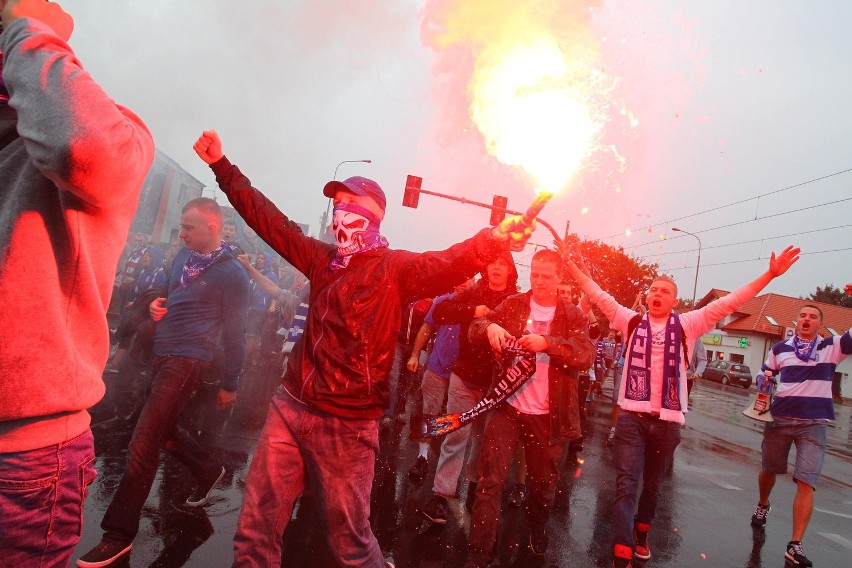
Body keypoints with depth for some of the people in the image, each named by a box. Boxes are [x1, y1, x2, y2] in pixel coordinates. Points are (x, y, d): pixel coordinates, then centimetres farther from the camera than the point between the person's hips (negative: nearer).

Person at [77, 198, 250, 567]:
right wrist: (157, 306, 0)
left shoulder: (231, 275, -13)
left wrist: (230, 385, -3)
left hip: (186, 361, -9)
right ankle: (209, 472, 42)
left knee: (142, 444, -7)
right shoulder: (185, 255, 9)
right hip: (162, 354, 9)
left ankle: (119, 534, 6)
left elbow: (235, 334, -9)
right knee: (163, 431, 20)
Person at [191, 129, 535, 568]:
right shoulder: (325, 259, 11)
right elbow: (268, 219, 17)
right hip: (290, 406, 6)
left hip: (345, 424, -5)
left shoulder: (394, 267, -6)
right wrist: (222, 165, 20)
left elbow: (444, 267, -24)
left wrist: (490, 242, -42)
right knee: (256, 529, 11)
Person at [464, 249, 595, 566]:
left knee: (544, 483, 17)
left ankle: (537, 528, 47)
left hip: (548, 415, 0)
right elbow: (474, 329, 0)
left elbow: (586, 355, -14)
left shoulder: (572, 315, 1)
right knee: (490, 481, -2)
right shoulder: (512, 305, 5)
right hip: (508, 406, 0)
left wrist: (548, 343, -30)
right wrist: (489, 327, -24)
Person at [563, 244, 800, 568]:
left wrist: (769, 275, -5)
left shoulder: (686, 326, 3)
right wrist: (576, 269, -4)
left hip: (668, 422, 2)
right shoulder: (632, 321, 4)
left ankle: (641, 533, 44)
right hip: (632, 417, -1)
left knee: (652, 486, 20)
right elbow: (600, 297, 2)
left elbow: (728, 303, -1)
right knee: (626, 487, -6)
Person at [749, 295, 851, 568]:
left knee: (806, 482, -9)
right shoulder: (780, 348, 7)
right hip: (779, 419, 2)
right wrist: (762, 379, -2)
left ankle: (795, 545, -4)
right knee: (768, 469, 18)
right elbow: (764, 371, 20)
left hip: (814, 424, -2)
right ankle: (762, 505, 48)